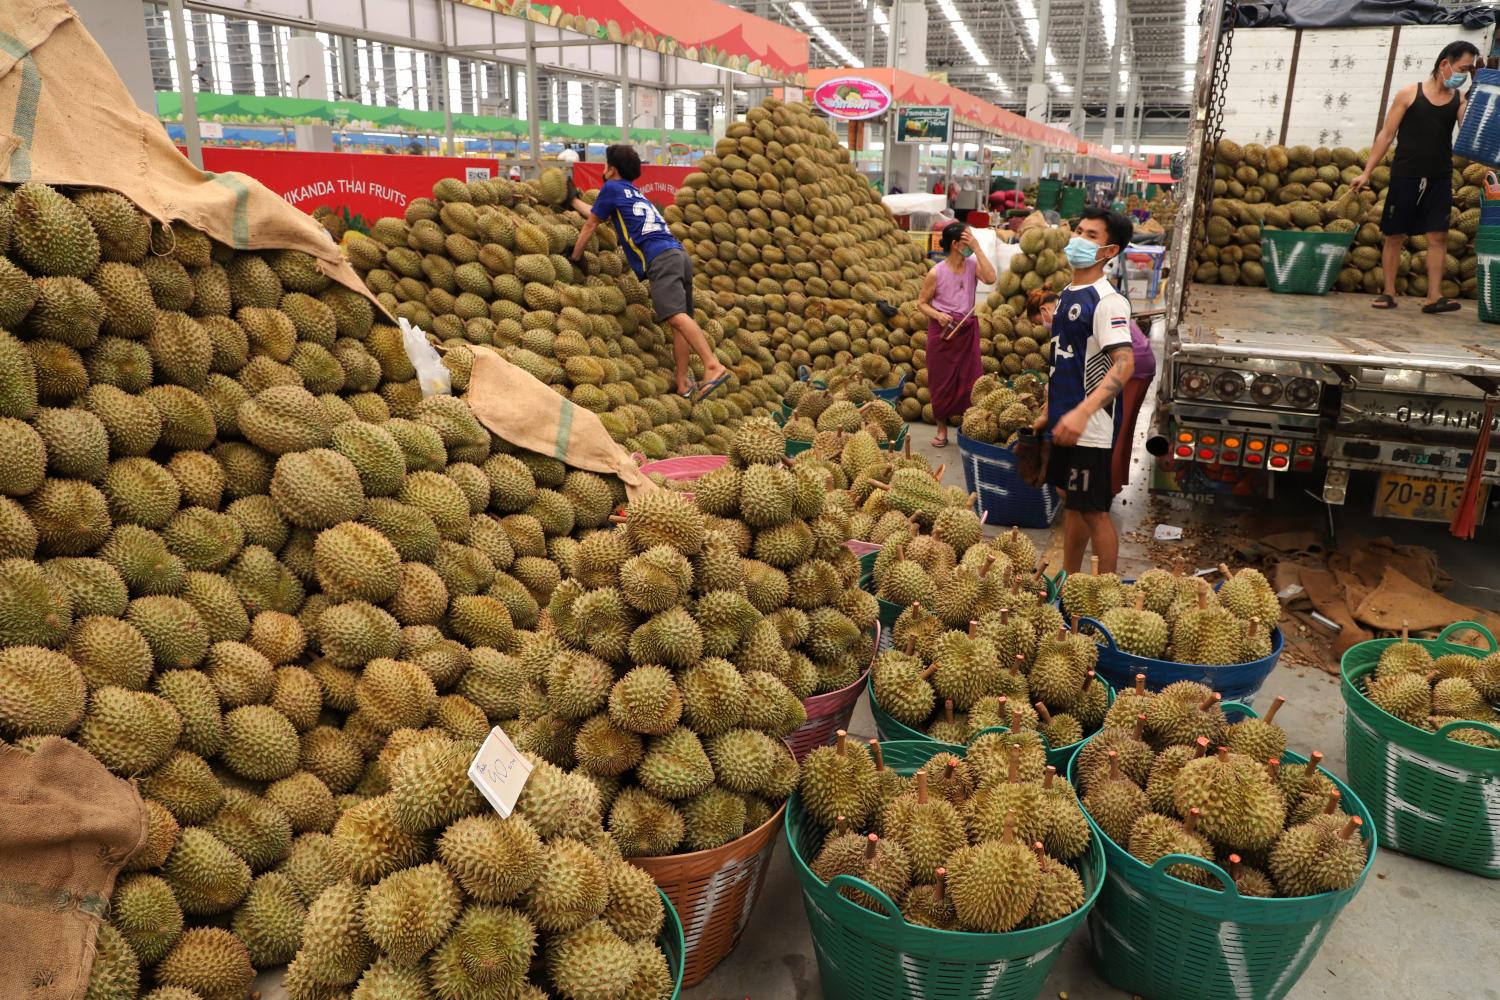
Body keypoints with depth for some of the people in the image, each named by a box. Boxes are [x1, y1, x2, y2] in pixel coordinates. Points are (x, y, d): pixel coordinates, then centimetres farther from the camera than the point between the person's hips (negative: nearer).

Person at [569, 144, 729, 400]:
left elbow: (590, 225, 18)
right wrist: (574, 200, 62)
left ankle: (713, 366, -41)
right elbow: (597, 213, 50)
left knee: (676, 316, -25)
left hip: (660, 258, -9)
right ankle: (683, 384, 5)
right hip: (680, 254, 9)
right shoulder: (634, 193, 36)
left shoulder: (612, 187, 13)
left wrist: (575, 257, 29)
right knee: (680, 321, 7)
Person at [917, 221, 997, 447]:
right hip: (942, 330, -2)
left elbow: (990, 278, -21)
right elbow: (922, 303, -2)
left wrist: (977, 248, -19)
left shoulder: (972, 265, -2)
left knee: (970, 378, 2)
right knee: (942, 380, 6)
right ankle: (942, 430, 19)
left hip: (967, 329, 3)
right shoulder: (936, 273, -10)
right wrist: (938, 315, -21)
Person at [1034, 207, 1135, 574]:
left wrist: (1082, 412, -35)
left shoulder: (1108, 301, -16)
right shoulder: (1066, 295, 12)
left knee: (1094, 511, 0)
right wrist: (1048, 411, 21)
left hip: (1091, 427, -9)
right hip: (1064, 420, 9)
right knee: (1071, 501, 17)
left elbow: (1124, 364, -25)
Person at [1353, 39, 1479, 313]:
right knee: (1394, 236, 3)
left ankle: (1433, 296, -3)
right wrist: (1367, 172, -4)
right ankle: (1389, 293, 13)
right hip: (1405, 176, -3)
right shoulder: (1409, 93, -1)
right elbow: (1387, 134, 0)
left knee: (1438, 236, -3)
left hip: (1439, 179, 3)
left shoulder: (1461, 99, 7)